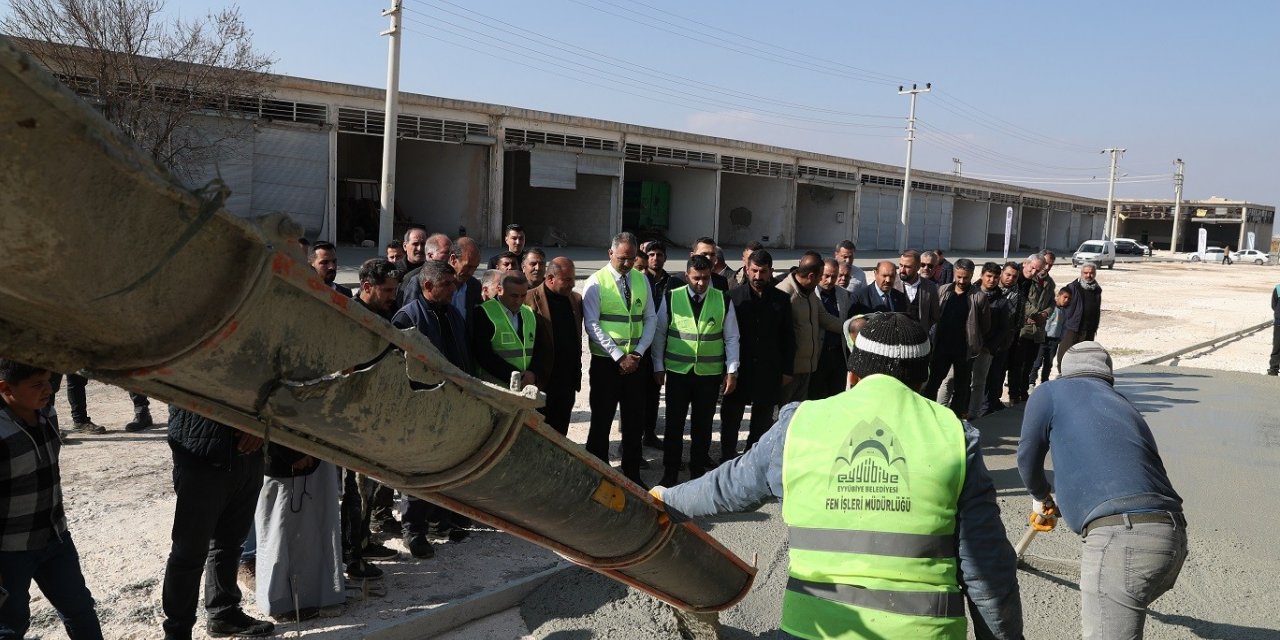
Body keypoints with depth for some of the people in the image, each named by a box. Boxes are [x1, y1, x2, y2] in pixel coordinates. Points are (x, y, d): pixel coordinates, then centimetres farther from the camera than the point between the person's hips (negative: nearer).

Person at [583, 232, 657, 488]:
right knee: (601, 421, 5)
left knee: (635, 421, 11)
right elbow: (592, 325, -13)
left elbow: (651, 318, 8)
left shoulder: (641, 280, 7)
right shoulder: (596, 282, -8)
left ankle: (632, 474, 24)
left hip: (635, 361, 5)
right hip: (605, 362, -4)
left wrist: (638, 352, -5)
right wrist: (619, 356, -16)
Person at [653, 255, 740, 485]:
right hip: (677, 371, 0)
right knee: (674, 424, 6)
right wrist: (658, 366, 4)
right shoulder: (671, 298, -4)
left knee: (703, 425, 11)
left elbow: (732, 338, 3)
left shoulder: (723, 300, -2)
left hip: (710, 373, 1)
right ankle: (670, 472, 19)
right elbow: (659, 334, 4)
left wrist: (732, 371, -1)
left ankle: (698, 472, 24)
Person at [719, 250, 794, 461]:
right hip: (738, 370, -2)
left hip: (769, 371, 2)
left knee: (762, 423, 9)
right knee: (730, 419, 6)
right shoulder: (734, 296, -3)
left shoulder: (781, 299, 4)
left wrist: (787, 370, 4)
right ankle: (726, 465, 17)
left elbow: (788, 337, 8)